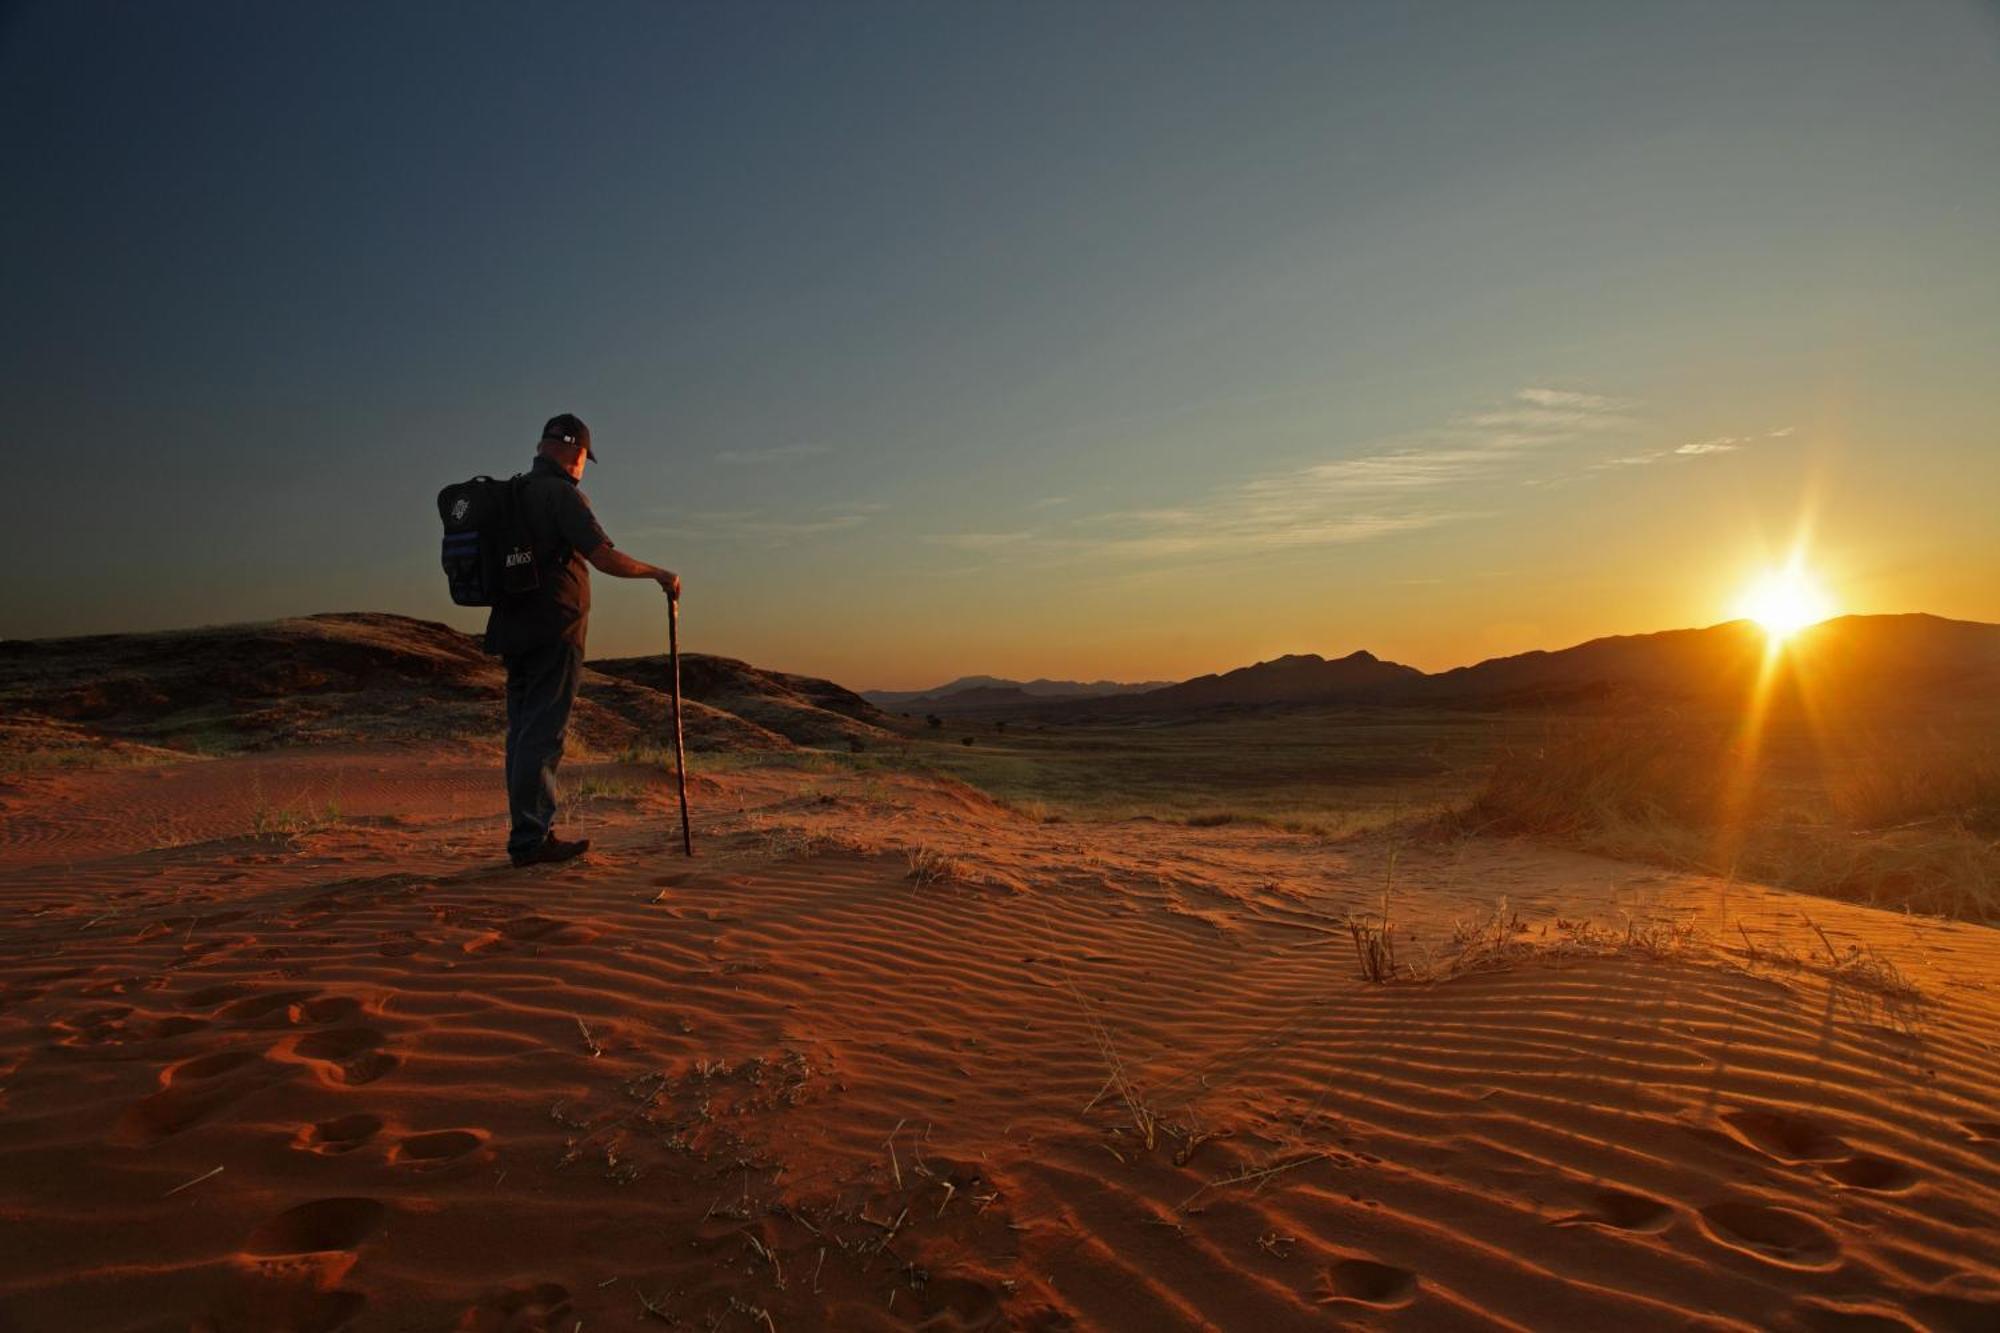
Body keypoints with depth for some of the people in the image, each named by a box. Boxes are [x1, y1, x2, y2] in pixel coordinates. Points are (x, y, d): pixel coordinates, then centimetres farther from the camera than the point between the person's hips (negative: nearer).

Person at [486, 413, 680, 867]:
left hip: (513, 631, 9)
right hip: (554, 630, -9)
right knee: (542, 733, -7)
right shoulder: (562, 493, -10)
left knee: (524, 731, 10)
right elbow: (604, 558, -18)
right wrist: (658, 573, -5)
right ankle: (532, 838, -5)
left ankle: (528, 834, 16)